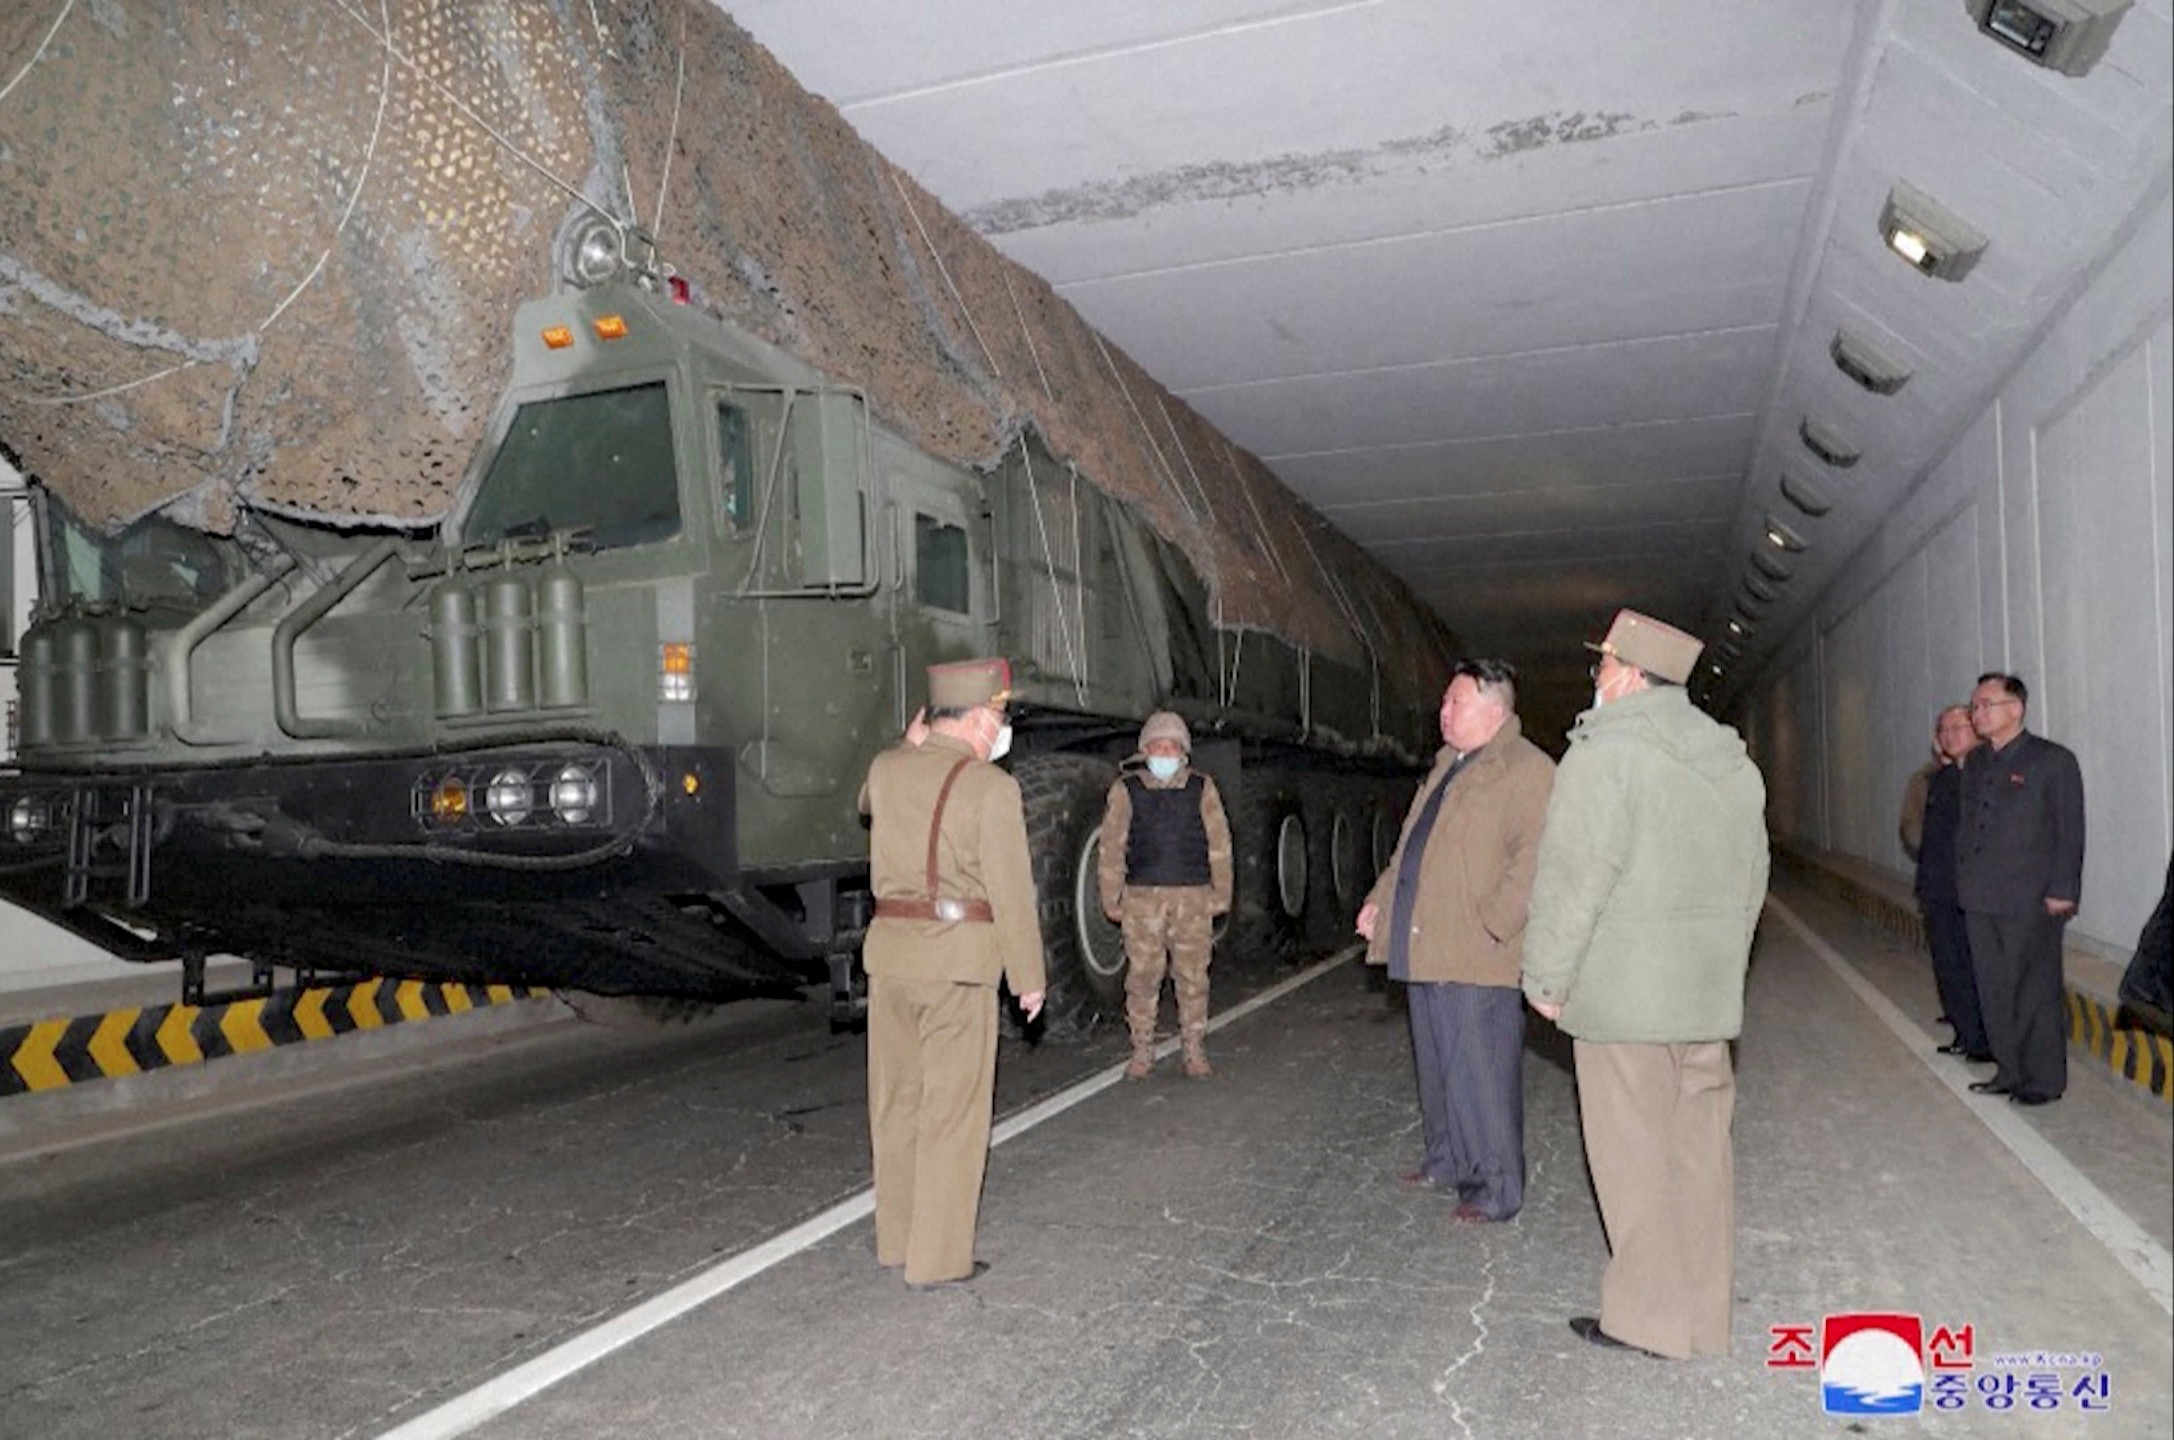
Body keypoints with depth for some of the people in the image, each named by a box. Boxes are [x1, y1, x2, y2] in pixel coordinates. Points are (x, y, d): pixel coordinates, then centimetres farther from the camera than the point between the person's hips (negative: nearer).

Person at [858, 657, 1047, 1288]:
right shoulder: (991, 788, -12)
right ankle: (939, 1258, 10)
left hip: (890, 951, 6)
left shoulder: (886, 769, 4)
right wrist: (1028, 976, -2)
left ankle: (896, 1236, 30)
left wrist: (914, 743, 19)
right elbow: (1011, 891, -11)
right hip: (959, 959, -5)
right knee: (952, 1109, 4)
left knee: (896, 1101, 16)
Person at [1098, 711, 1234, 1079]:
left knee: (1192, 976, 3)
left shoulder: (1202, 788, 7)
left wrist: (1220, 895, 8)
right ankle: (1142, 1051, 14)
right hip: (1142, 896, 0)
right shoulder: (1125, 790, 4)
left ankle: (1195, 1051, 16)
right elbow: (1111, 848, 6)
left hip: (1193, 896, 1)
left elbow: (1219, 845, 10)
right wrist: (1111, 899, 4)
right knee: (1143, 975, 0)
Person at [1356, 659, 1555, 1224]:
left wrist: (1491, 923, -24)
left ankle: (1496, 1188, 11)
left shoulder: (1527, 770, -12)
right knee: (1437, 1065, 19)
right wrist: (1381, 899, 17)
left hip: (1476, 960, -9)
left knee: (1480, 1072, -2)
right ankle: (1447, 1161, 34)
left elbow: (1534, 857, -21)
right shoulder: (1448, 765, 18)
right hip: (1426, 950, 9)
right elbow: (1411, 843, 25)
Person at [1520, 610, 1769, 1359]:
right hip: (1709, 991, 8)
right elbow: (1752, 880, 18)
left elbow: (1572, 877, -17)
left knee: (1637, 1154, 2)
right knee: (1699, 1148, 12)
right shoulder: (1733, 761, 13)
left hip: (1623, 991, -7)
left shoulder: (1605, 752, -13)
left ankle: (1649, 1318, 11)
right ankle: (1704, 1314, 22)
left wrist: (1547, 978, -8)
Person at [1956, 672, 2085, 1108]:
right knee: (1993, 990, 11)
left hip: (2030, 903, -6)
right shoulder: (1975, 763, 14)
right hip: (1980, 900, 6)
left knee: (2035, 992, 2)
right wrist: (1962, 882, 10)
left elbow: (2070, 832, -8)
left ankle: (2043, 1079, 13)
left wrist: (2062, 892, -13)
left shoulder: (2053, 760, -4)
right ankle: (2009, 1071, 22)